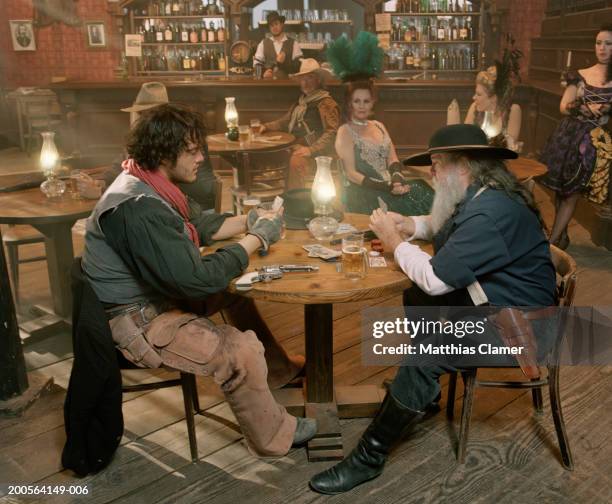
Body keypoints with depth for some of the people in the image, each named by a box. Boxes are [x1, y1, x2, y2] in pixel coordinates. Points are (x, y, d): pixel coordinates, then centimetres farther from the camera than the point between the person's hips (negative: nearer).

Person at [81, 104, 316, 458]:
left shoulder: (149, 184, 3)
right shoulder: (140, 208, -29)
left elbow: (197, 227, 16)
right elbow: (197, 279, -30)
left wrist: (248, 222, 2)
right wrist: (256, 239, -19)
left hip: (155, 295, 11)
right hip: (136, 321, -11)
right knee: (242, 349, -21)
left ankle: (277, 370, 33)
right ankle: (273, 438, 2)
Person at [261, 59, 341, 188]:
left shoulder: (327, 103, -5)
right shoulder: (300, 102, 22)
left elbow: (332, 133, -15)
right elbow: (284, 122, 29)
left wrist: (311, 150, -25)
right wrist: (266, 126, 12)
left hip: (315, 153, -8)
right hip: (293, 147, 8)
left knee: (295, 161, -36)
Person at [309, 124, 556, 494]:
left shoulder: (490, 212, -27)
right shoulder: (481, 196, 6)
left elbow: (434, 278, -27)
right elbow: (442, 227, 24)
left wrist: (395, 242, -11)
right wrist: (407, 225, 3)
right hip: (491, 297, 11)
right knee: (410, 302, 13)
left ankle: (370, 457, -14)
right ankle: (421, 393, 26)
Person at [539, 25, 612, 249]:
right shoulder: (580, 76, 6)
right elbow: (564, 107, 0)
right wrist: (588, 108, -16)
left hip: (594, 141, -2)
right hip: (568, 136, 2)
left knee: (572, 193, -1)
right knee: (560, 189, 6)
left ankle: (553, 241, 5)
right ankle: (562, 236, 22)